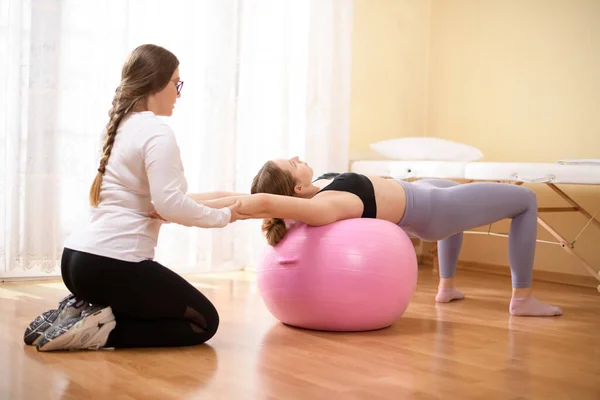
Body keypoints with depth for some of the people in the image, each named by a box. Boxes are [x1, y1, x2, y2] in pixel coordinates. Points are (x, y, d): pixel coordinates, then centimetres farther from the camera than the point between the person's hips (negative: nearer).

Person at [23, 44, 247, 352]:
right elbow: (170, 205, -22)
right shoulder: (156, 131, -12)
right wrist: (222, 216, -8)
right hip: (113, 264, -9)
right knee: (203, 322, 7)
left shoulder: (125, 126, 16)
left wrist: (210, 198, 18)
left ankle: (81, 313, 9)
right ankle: (97, 330, -8)